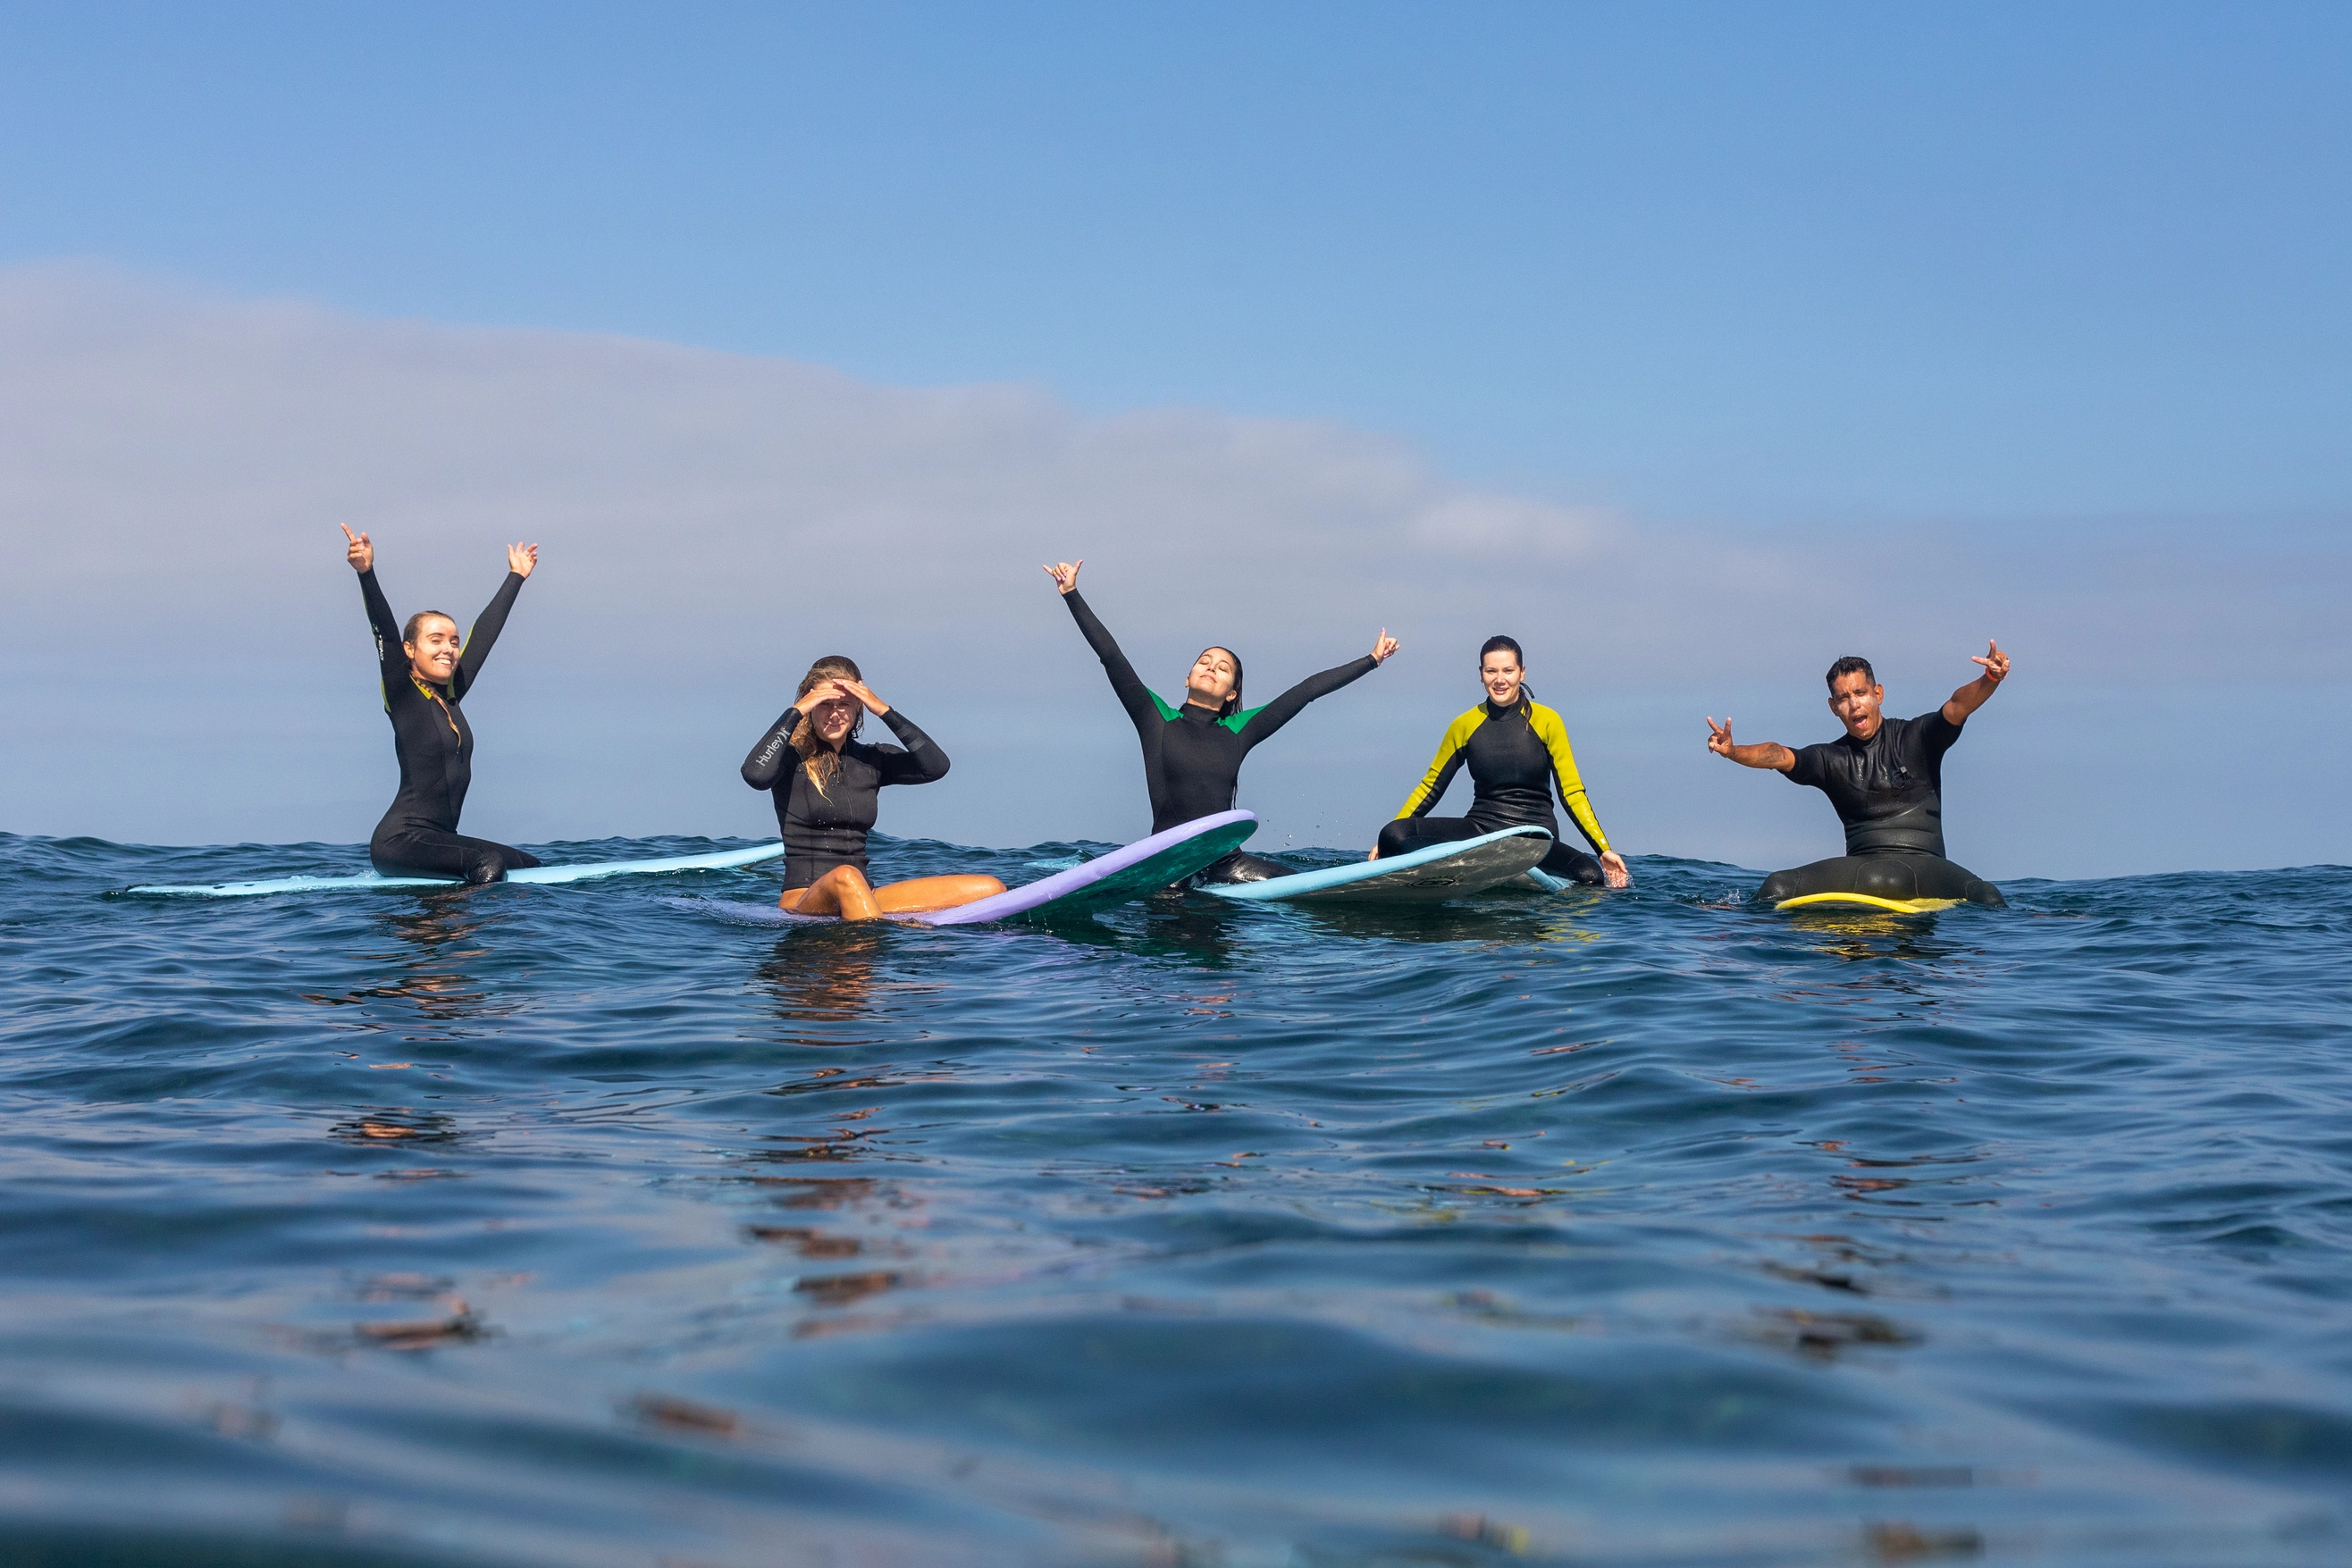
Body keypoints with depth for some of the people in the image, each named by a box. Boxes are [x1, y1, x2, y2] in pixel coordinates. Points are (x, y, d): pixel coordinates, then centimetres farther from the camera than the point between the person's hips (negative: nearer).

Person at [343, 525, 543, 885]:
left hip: (439, 839, 8)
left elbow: (486, 631, 22)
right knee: (489, 861, -27)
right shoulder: (402, 696, -4)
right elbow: (385, 631, -18)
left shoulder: (451, 696, 13)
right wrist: (365, 573, -32)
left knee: (529, 866, 3)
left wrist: (516, 576, 33)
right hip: (400, 841, -8)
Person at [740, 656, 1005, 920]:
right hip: (803, 902, -6)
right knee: (845, 877, -42)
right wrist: (796, 711, -14)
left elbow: (936, 767, -1)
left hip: (863, 898, 6)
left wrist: (884, 711, -5)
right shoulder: (792, 757, 1)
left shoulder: (871, 760, 14)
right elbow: (755, 774, -23)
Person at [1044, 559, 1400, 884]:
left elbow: (1308, 689, 16)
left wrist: (1372, 659, 22)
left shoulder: (1238, 731, 13)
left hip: (1225, 862, 2)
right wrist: (1071, 593, -2)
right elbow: (1111, 656, 3)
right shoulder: (1157, 720, 7)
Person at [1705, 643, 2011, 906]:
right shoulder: (1831, 759, 11)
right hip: (1861, 865, 2)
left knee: (1986, 897, -31)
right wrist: (1732, 752, -24)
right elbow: (1779, 755, -4)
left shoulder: (1915, 738, 6)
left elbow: (1957, 707, -11)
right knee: (1776, 889, -18)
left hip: (1923, 864, -2)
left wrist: (1990, 680, -32)